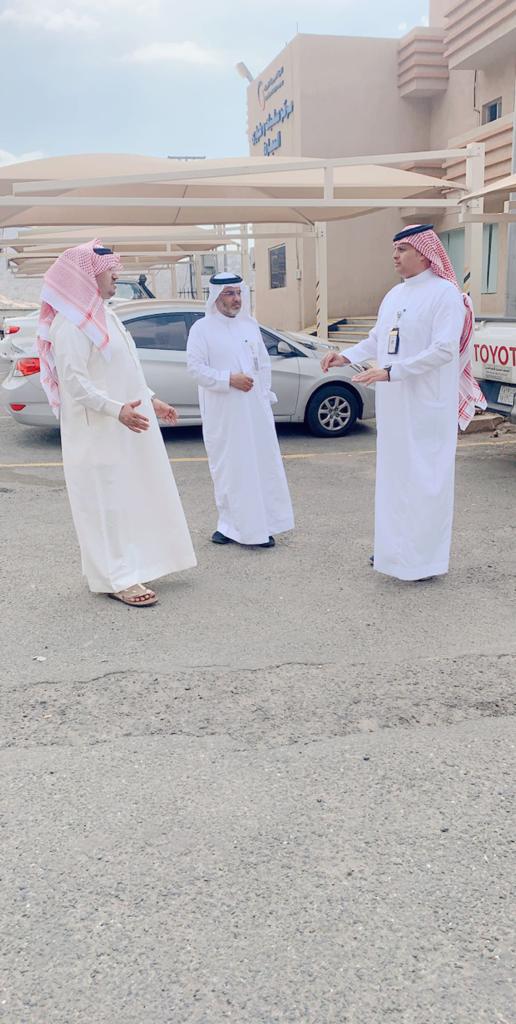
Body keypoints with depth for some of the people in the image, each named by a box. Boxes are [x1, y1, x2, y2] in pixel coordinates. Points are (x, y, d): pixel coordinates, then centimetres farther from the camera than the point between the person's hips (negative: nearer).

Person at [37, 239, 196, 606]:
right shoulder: (71, 324, -16)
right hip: (97, 433, -10)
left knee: (128, 497, 14)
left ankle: (129, 566, 25)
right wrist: (117, 410, -31)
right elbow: (74, 381, -23)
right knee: (106, 501, -4)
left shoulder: (101, 315, 14)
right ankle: (118, 578, 3)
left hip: (122, 428, 10)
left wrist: (152, 400, 18)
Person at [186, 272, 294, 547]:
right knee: (228, 468, 0)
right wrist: (229, 379, -17)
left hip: (256, 410, 4)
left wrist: (265, 395, 8)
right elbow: (196, 368, -9)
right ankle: (230, 525, 11)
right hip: (223, 414, -4)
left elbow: (264, 363, 16)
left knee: (262, 466, 5)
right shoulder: (202, 328, -3)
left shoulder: (250, 324, 12)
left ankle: (261, 525, 13)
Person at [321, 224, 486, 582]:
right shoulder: (394, 295, 12)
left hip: (427, 406, -8)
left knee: (425, 478, -1)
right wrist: (346, 356, 2)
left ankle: (426, 557, 9)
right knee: (393, 475, 13)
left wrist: (389, 371, -26)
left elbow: (444, 349, -21)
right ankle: (396, 547, 25)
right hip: (394, 404, 8)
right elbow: (376, 338, 19)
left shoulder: (445, 293, -12)